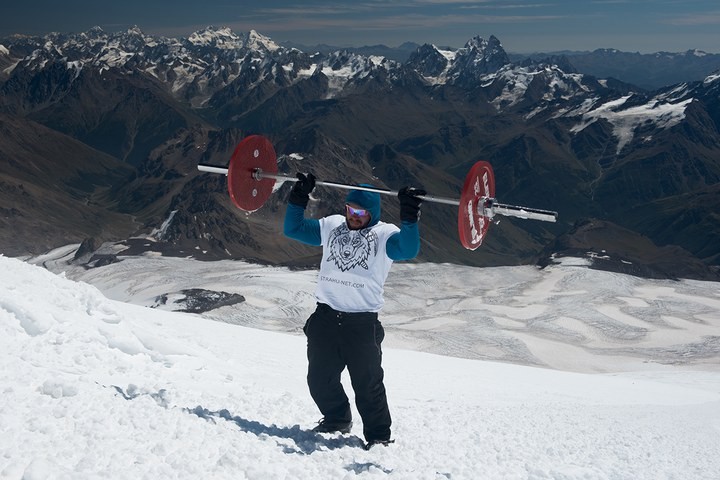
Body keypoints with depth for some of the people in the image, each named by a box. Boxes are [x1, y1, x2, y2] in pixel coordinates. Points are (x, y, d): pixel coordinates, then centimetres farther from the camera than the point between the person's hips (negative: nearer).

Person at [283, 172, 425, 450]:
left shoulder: (384, 234, -2)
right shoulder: (332, 226, 11)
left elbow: (408, 250, -21)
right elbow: (293, 229, 14)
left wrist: (409, 218, -35)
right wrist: (299, 198, 1)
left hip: (362, 323, -5)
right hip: (325, 317, 5)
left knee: (367, 383, -2)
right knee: (319, 379, 14)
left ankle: (379, 435, 12)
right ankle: (337, 419, 37)